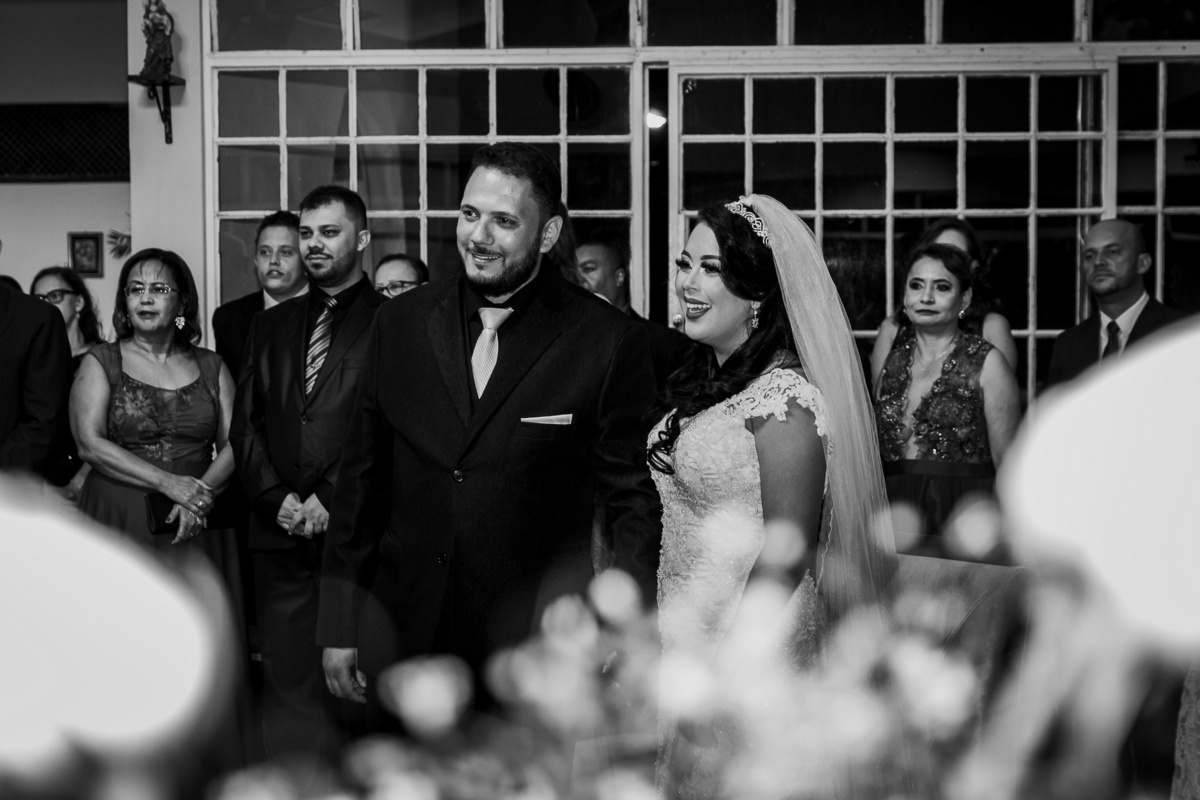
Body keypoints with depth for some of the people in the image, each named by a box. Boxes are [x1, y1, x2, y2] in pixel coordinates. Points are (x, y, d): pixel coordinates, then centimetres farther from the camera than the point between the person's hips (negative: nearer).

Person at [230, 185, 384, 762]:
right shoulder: (269, 325, 17)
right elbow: (245, 425, 13)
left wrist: (330, 497, -12)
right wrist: (277, 497, -2)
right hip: (280, 531, 4)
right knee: (287, 677, 5)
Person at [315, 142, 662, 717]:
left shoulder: (607, 341, -9)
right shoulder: (400, 323, 3)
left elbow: (633, 502, -5)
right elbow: (362, 477, 7)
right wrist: (339, 625, 6)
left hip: (539, 651, -3)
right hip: (404, 641, 3)